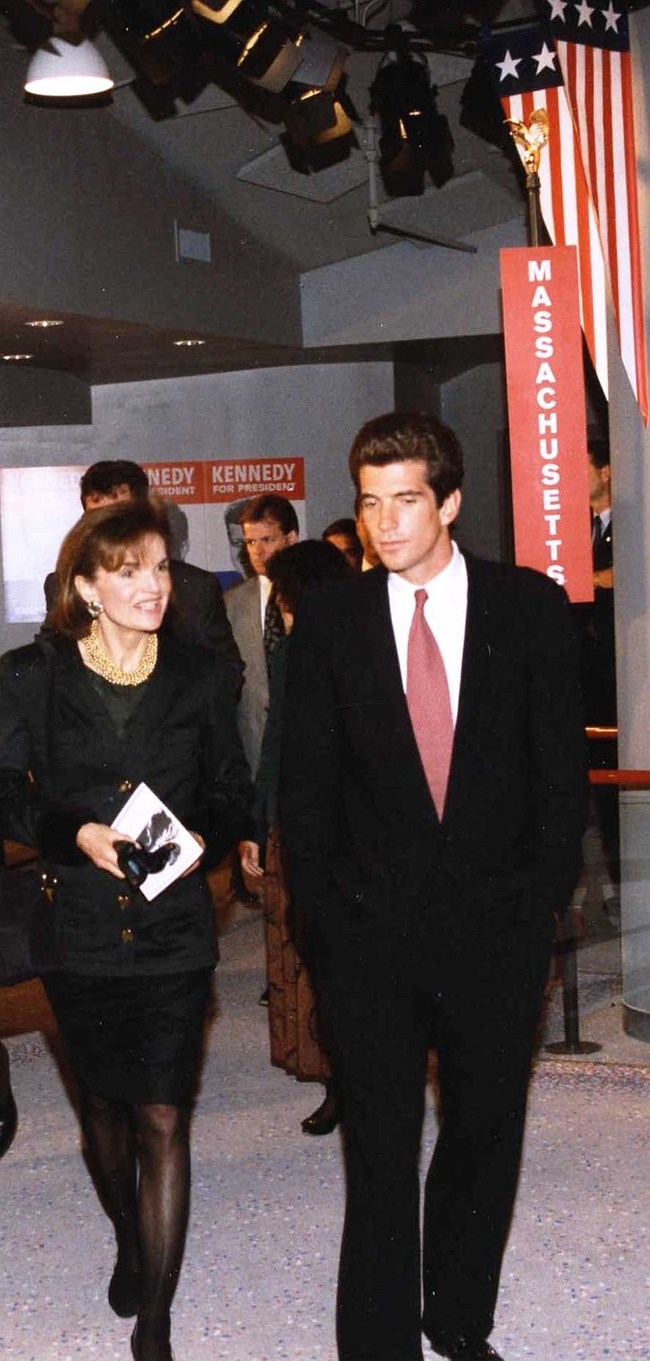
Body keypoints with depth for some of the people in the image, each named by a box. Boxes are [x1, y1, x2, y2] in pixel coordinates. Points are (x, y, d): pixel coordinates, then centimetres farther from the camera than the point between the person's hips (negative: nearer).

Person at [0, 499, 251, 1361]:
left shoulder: (202, 678, 1)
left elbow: (233, 794, 7)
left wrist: (203, 839, -14)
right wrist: (76, 833, -17)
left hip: (173, 930, 0)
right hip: (77, 930, 1)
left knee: (163, 1121, -3)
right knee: (104, 1103, 19)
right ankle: (131, 1243, 47)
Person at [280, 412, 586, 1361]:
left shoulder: (531, 607, -1)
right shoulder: (329, 622, 0)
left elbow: (561, 767, 1)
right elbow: (305, 784, 4)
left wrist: (544, 899, -4)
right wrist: (323, 915, -1)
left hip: (497, 926, 1)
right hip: (369, 934, -1)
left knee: (485, 1134, 14)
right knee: (380, 1151, 6)